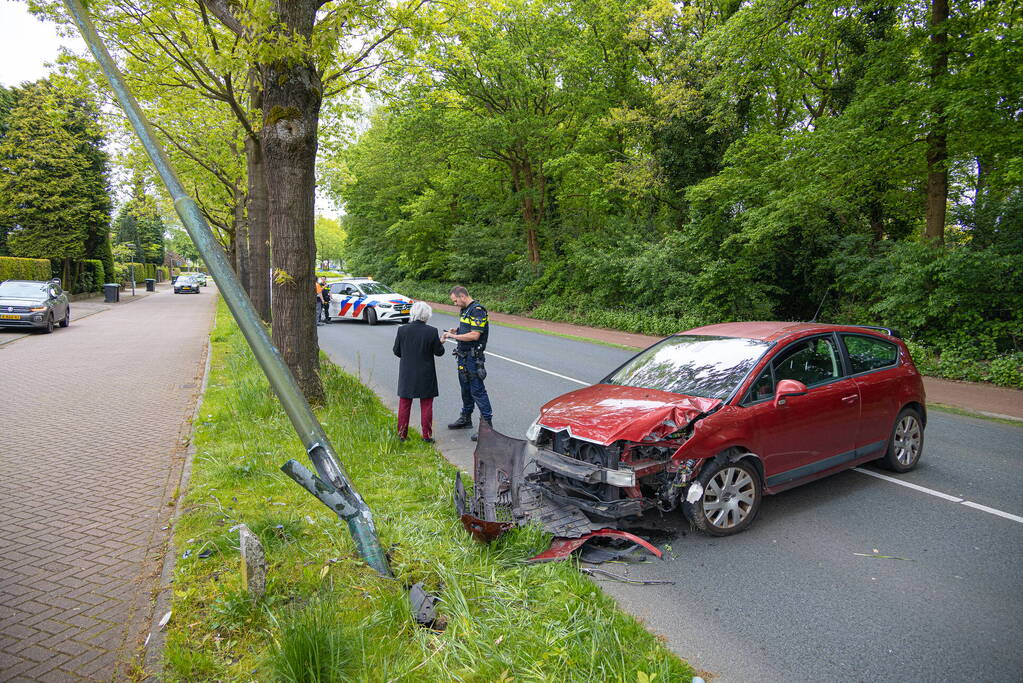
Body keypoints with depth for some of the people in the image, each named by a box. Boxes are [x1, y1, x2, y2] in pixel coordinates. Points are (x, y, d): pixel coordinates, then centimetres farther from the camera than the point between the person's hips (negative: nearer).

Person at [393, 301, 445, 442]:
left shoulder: (402, 330, -8)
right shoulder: (432, 331, -14)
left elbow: (396, 351, 0)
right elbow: (439, 352, -7)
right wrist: (440, 343, 14)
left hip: (406, 374, 2)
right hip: (425, 375, -2)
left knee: (404, 404, 14)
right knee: (426, 405, 10)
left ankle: (402, 434, 20)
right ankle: (427, 435, 14)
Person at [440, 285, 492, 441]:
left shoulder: (477, 310, -17)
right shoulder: (465, 310, 14)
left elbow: (474, 335, -24)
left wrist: (454, 336, -17)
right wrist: (456, 330, 6)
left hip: (473, 356, -10)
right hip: (463, 355, 10)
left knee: (477, 390, -8)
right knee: (465, 388, 19)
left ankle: (487, 424, -4)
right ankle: (466, 418, 32)